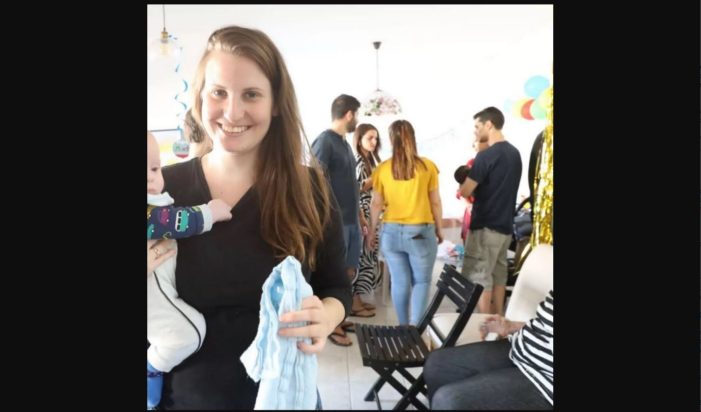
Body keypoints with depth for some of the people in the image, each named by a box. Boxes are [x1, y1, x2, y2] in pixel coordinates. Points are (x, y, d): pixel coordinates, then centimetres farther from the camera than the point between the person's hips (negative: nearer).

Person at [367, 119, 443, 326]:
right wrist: (439, 229, 12)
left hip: (391, 232, 2)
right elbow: (435, 202, -1)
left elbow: (376, 204, 1)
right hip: (421, 232, -2)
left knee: (399, 282, 11)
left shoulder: (382, 169, -2)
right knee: (421, 281, 11)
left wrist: (372, 231, 13)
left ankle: (404, 327, 21)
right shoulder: (427, 166, -5)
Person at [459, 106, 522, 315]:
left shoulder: (486, 155, -18)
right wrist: (477, 189, 13)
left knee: (478, 277, 0)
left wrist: (465, 182, 4)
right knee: (498, 273, 17)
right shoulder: (514, 153, 9)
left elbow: (465, 192, -17)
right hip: (505, 225, 9)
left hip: (486, 226, -8)